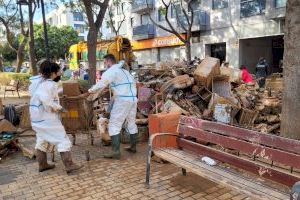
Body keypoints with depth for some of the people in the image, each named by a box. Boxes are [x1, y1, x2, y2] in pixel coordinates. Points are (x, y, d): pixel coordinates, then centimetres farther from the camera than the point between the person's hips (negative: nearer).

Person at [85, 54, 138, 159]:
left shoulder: (111, 71, -4)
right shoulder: (124, 70, 22)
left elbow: (101, 83, -15)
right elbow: (133, 83, 20)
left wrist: (91, 90, -1)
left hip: (122, 100, -9)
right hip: (133, 99, 9)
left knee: (114, 125, -4)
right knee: (131, 123, 18)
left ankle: (115, 151, -8)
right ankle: (133, 147, 29)